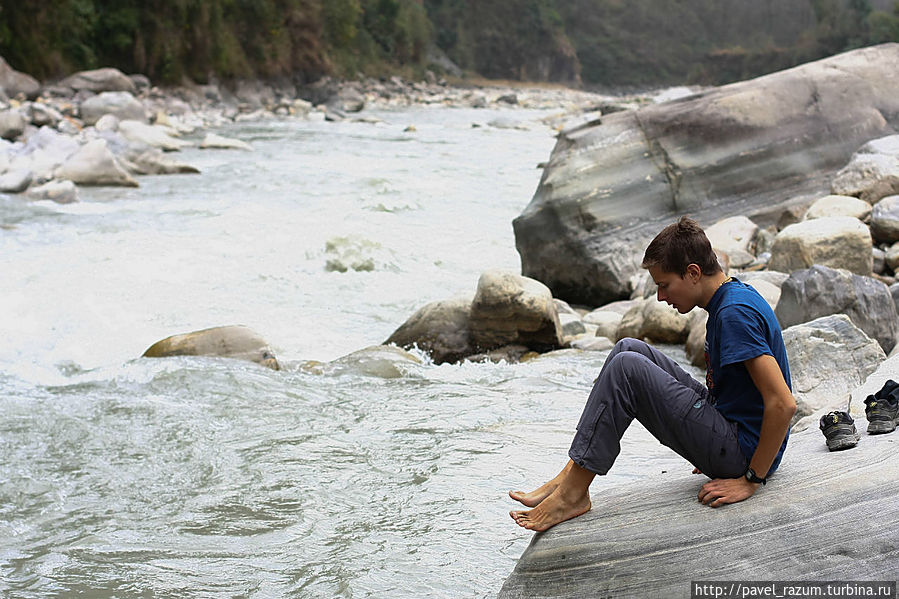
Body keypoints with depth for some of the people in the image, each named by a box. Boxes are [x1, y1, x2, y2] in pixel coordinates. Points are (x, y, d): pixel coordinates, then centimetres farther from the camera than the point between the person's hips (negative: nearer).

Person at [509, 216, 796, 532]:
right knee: (629, 349, 7)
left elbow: (783, 404, -27)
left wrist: (751, 481, -20)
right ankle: (571, 477, 1)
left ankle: (572, 492, -11)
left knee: (627, 368, -17)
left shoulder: (736, 313, -22)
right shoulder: (734, 295, 9)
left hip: (741, 451, -10)